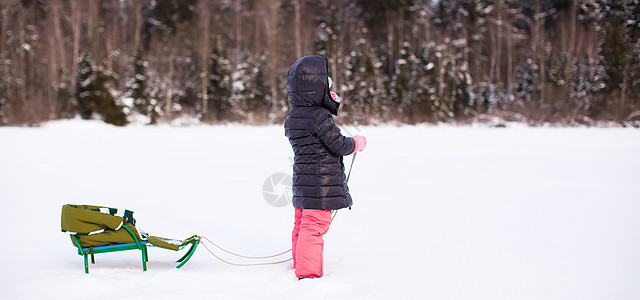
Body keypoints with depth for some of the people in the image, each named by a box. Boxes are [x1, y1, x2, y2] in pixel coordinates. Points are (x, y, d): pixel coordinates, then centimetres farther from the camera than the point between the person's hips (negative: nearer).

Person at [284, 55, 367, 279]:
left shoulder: (292, 117, 8)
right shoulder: (320, 117, -19)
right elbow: (339, 145, -16)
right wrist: (358, 143, 4)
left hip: (302, 179, 9)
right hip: (321, 182, -9)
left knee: (301, 224, 19)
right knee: (315, 225, -7)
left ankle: (300, 263, 32)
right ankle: (308, 271, -6)